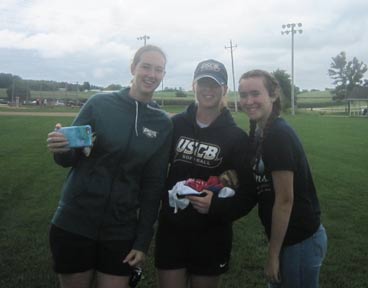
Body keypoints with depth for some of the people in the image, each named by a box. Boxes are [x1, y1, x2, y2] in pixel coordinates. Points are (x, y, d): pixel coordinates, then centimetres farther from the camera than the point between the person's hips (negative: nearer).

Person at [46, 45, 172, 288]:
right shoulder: (100, 104, -5)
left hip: (121, 232, 1)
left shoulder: (163, 125, 0)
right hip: (73, 224, -1)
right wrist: (60, 150, -22)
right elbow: (69, 159, 1)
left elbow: (154, 185, 1)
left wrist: (143, 242, 0)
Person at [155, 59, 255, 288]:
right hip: (171, 231, 1)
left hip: (211, 237, -1)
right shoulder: (176, 124, -1)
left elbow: (248, 192, -6)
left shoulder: (237, 137, -6)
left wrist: (217, 206, -21)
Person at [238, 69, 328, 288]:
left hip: (300, 241, -8)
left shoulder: (279, 135, -22)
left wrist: (273, 255, -15)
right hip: (288, 237, 8)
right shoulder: (259, 131, 5)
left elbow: (284, 200, -21)